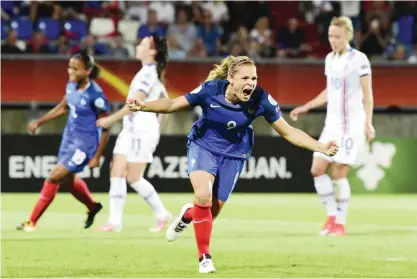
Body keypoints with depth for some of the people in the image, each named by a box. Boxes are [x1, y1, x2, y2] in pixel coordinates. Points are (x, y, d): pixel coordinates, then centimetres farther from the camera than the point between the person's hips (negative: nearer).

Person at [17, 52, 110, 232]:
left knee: (53, 179, -10)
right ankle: (92, 207, 48)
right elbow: (63, 108, 17)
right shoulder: (71, 86, -3)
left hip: (84, 145, -8)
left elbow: (105, 128, -17)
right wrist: (39, 122, 13)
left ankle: (32, 222, 0)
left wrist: (97, 157, -16)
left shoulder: (95, 95, -24)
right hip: (69, 139, 8)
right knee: (67, 180, 22)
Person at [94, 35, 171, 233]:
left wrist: (111, 119, -17)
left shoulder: (148, 72, -14)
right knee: (117, 174, 1)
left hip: (142, 131, -10)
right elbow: (165, 100, 23)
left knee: (134, 178, -5)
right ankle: (115, 222, -1)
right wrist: (156, 121, 27)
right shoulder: (152, 72, 15)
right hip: (131, 130, 10)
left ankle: (162, 215, 8)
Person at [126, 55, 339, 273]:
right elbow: (173, 104, -12)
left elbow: (288, 132, -15)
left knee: (212, 210, 5)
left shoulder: (261, 100, -23)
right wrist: (144, 106, -28)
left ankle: (189, 215, 45)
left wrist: (320, 147, -25)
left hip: (233, 155, 2)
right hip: (203, 147, -2)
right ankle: (205, 258, -6)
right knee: (203, 196, -24)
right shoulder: (210, 90, -25)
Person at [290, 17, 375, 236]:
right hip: (331, 124, 7)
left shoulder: (359, 60, -8)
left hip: (351, 125, -7)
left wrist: (368, 122, -19)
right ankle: (332, 216, 11)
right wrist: (305, 108, 22)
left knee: (338, 173, -9)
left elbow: (367, 94, -10)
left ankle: (340, 223, 2)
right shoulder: (330, 58, 12)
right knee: (317, 169, -2)